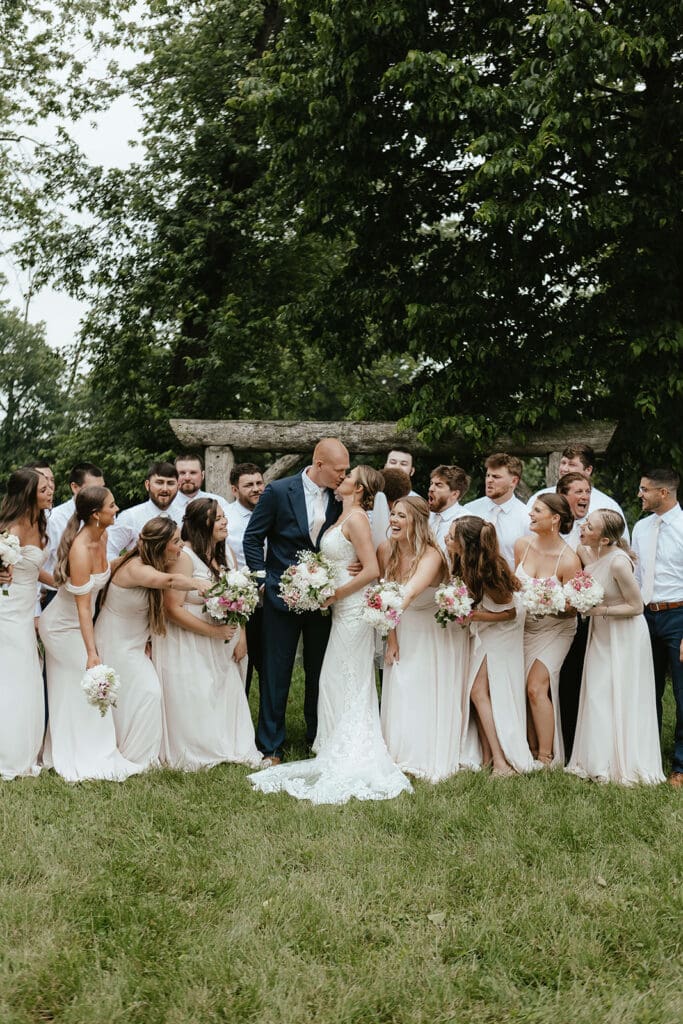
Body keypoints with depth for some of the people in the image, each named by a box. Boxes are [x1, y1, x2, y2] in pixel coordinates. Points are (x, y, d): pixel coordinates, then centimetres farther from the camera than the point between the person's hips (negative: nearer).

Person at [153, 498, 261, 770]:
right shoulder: (184, 557, -18)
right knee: (191, 701, -1)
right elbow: (173, 609, -21)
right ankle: (194, 755, 14)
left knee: (226, 694, 7)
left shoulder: (223, 554, 7)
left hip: (218, 647, 7)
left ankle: (227, 748, 21)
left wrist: (240, 636, 1)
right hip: (185, 644, -7)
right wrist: (214, 631, -20)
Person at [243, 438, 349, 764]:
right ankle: (271, 746, 14)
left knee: (319, 671, 12)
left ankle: (319, 738, 26)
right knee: (276, 673, 4)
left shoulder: (340, 498, 0)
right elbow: (252, 538, -3)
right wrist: (263, 581, -7)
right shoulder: (279, 491, -9)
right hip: (283, 595, -3)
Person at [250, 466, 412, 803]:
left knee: (348, 685, -1)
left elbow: (371, 570, -20)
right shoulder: (344, 517, 12)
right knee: (339, 684, 13)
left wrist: (335, 595, -15)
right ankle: (342, 754, 21)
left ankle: (350, 764, 7)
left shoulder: (356, 518, -15)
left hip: (352, 610, -9)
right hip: (342, 609, 9)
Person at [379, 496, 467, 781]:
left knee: (432, 696, 0)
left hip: (437, 633, -4)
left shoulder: (431, 555, -26)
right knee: (401, 695, 6)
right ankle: (402, 756, 18)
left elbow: (411, 591, -44)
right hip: (404, 632, 5)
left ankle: (433, 760, 15)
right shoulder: (385, 550, -10)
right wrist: (391, 638, -6)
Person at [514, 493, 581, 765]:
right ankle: (533, 752, 14)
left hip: (555, 629, -5)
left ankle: (546, 759, -4)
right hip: (526, 625, 5)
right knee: (526, 691, 2)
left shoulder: (568, 560, -21)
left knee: (536, 687, -15)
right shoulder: (522, 545, -6)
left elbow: (572, 609, -13)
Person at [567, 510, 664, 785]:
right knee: (597, 697, 11)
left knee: (621, 699, 2)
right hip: (601, 634, 8)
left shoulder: (618, 562, -27)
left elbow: (636, 606, -20)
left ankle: (625, 765, 17)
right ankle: (602, 761, 23)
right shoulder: (590, 555, -4)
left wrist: (601, 610, -23)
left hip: (624, 636, -8)